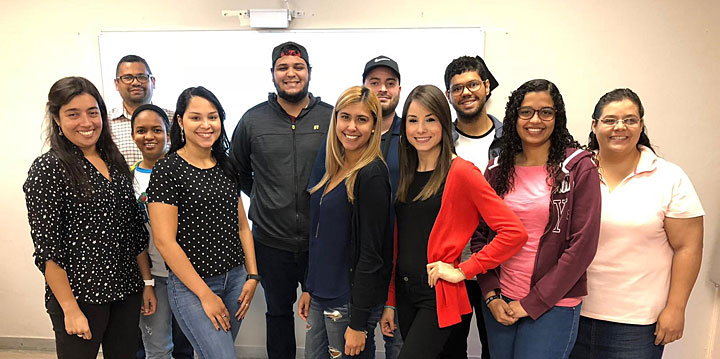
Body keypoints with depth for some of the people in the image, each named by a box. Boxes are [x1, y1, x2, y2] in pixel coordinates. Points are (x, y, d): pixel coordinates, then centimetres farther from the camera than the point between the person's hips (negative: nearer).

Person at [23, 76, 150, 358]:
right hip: (78, 294, -5)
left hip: (127, 292, 6)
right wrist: (70, 309, -14)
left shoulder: (115, 162, 7)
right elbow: (47, 249, -12)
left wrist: (147, 282, 9)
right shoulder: (48, 169, -10)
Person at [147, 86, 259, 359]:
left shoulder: (226, 166, 7)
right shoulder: (166, 170, -11)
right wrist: (205, 295, -14)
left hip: (235, 279, 6)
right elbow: (164, 241, -15)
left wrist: (252, 276, 4)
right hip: (191, 285, -6)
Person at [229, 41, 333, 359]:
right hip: (271, 242, 1)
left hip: (321, 241, -1)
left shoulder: (331, 118, -2)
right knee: (278, 312, 19)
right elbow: (237, 170, 14)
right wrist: (263, 198, 6)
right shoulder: (253, 120, 1)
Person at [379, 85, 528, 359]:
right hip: (404, 293, 6)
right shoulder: (407, 175, 7)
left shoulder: (461, 172, -12)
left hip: (439, 297, -6)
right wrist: (390, 302, 10)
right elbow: (398, 244, 10)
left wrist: (462, 270, -15)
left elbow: (514, 232, -18)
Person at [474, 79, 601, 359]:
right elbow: (479, 236, 6)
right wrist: (491, 295, -3)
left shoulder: (579, 167, -6)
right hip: (499, 304, 4)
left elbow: (583, 245, -10)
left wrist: (532, 302, -11)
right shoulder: (497, 169, 4)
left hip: (554, 304, -3)